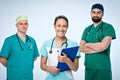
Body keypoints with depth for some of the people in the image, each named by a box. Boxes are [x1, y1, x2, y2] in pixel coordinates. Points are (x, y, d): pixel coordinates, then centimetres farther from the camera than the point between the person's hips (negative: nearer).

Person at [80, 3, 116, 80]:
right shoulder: (87, 29, 11)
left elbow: (103, 46, -18)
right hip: (88, 68, 5)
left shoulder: (108, 27, -4)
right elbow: (81, 48, 1)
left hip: (103, 68, -4)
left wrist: (87, 44, -3)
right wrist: (98, 49, -11)